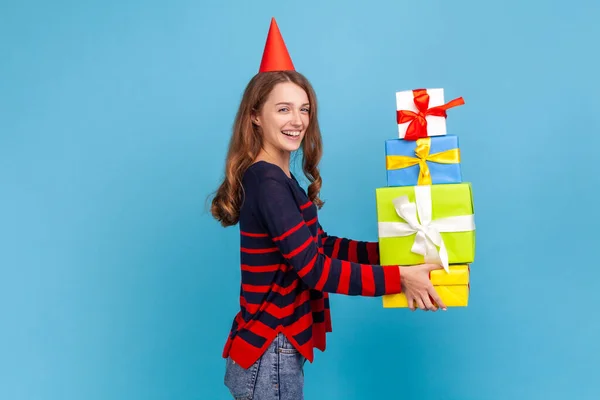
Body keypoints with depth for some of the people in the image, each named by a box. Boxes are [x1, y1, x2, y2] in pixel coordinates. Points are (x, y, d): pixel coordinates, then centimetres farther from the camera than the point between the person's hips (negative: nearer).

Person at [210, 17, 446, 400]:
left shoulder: (278, 178, 9)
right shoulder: (268, 182, -21)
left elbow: (320, 245, 10)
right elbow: (315, 270, -25)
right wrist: (399, 277, -22)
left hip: (275, 347, 9)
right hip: (271, 355, -9)